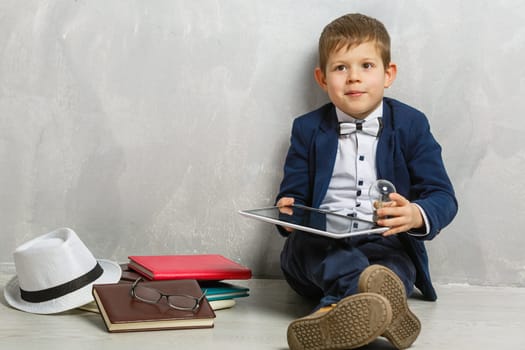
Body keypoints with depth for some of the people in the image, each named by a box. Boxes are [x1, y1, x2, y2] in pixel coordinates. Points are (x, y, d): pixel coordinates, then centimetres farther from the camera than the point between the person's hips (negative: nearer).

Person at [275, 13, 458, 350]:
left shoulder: (411, 124, 7)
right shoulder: (307, 129, 12)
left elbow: (442, 196, 1)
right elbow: (293, 195, 11)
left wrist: (417, 215, -25)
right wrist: (288, 212, -16)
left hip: (388, 244, 0)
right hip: (321, 243, 1)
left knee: (394, 260, -36)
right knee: (302, 240, -35)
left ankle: (339, 308, -64)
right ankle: (379, 304, -62)